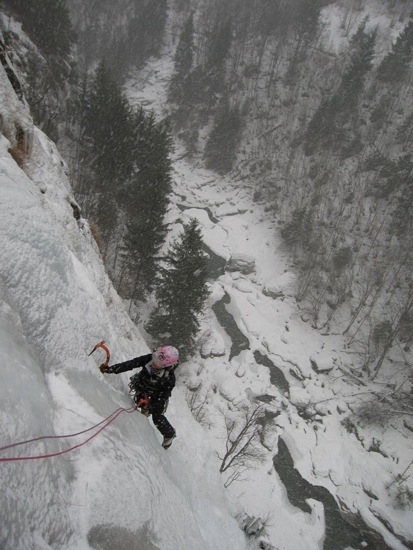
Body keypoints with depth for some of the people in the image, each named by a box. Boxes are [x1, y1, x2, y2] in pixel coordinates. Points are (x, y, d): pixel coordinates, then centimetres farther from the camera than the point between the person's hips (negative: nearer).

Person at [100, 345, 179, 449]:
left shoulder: (169, 378, -39)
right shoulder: (149, 359, -34)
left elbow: (164, 394, -29)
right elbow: (129, 364, -32)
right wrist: (110, 369, -38)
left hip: (156, 395, -4)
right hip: (142, 387, 4)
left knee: (157, 418, -4)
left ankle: (170, 434, 22)